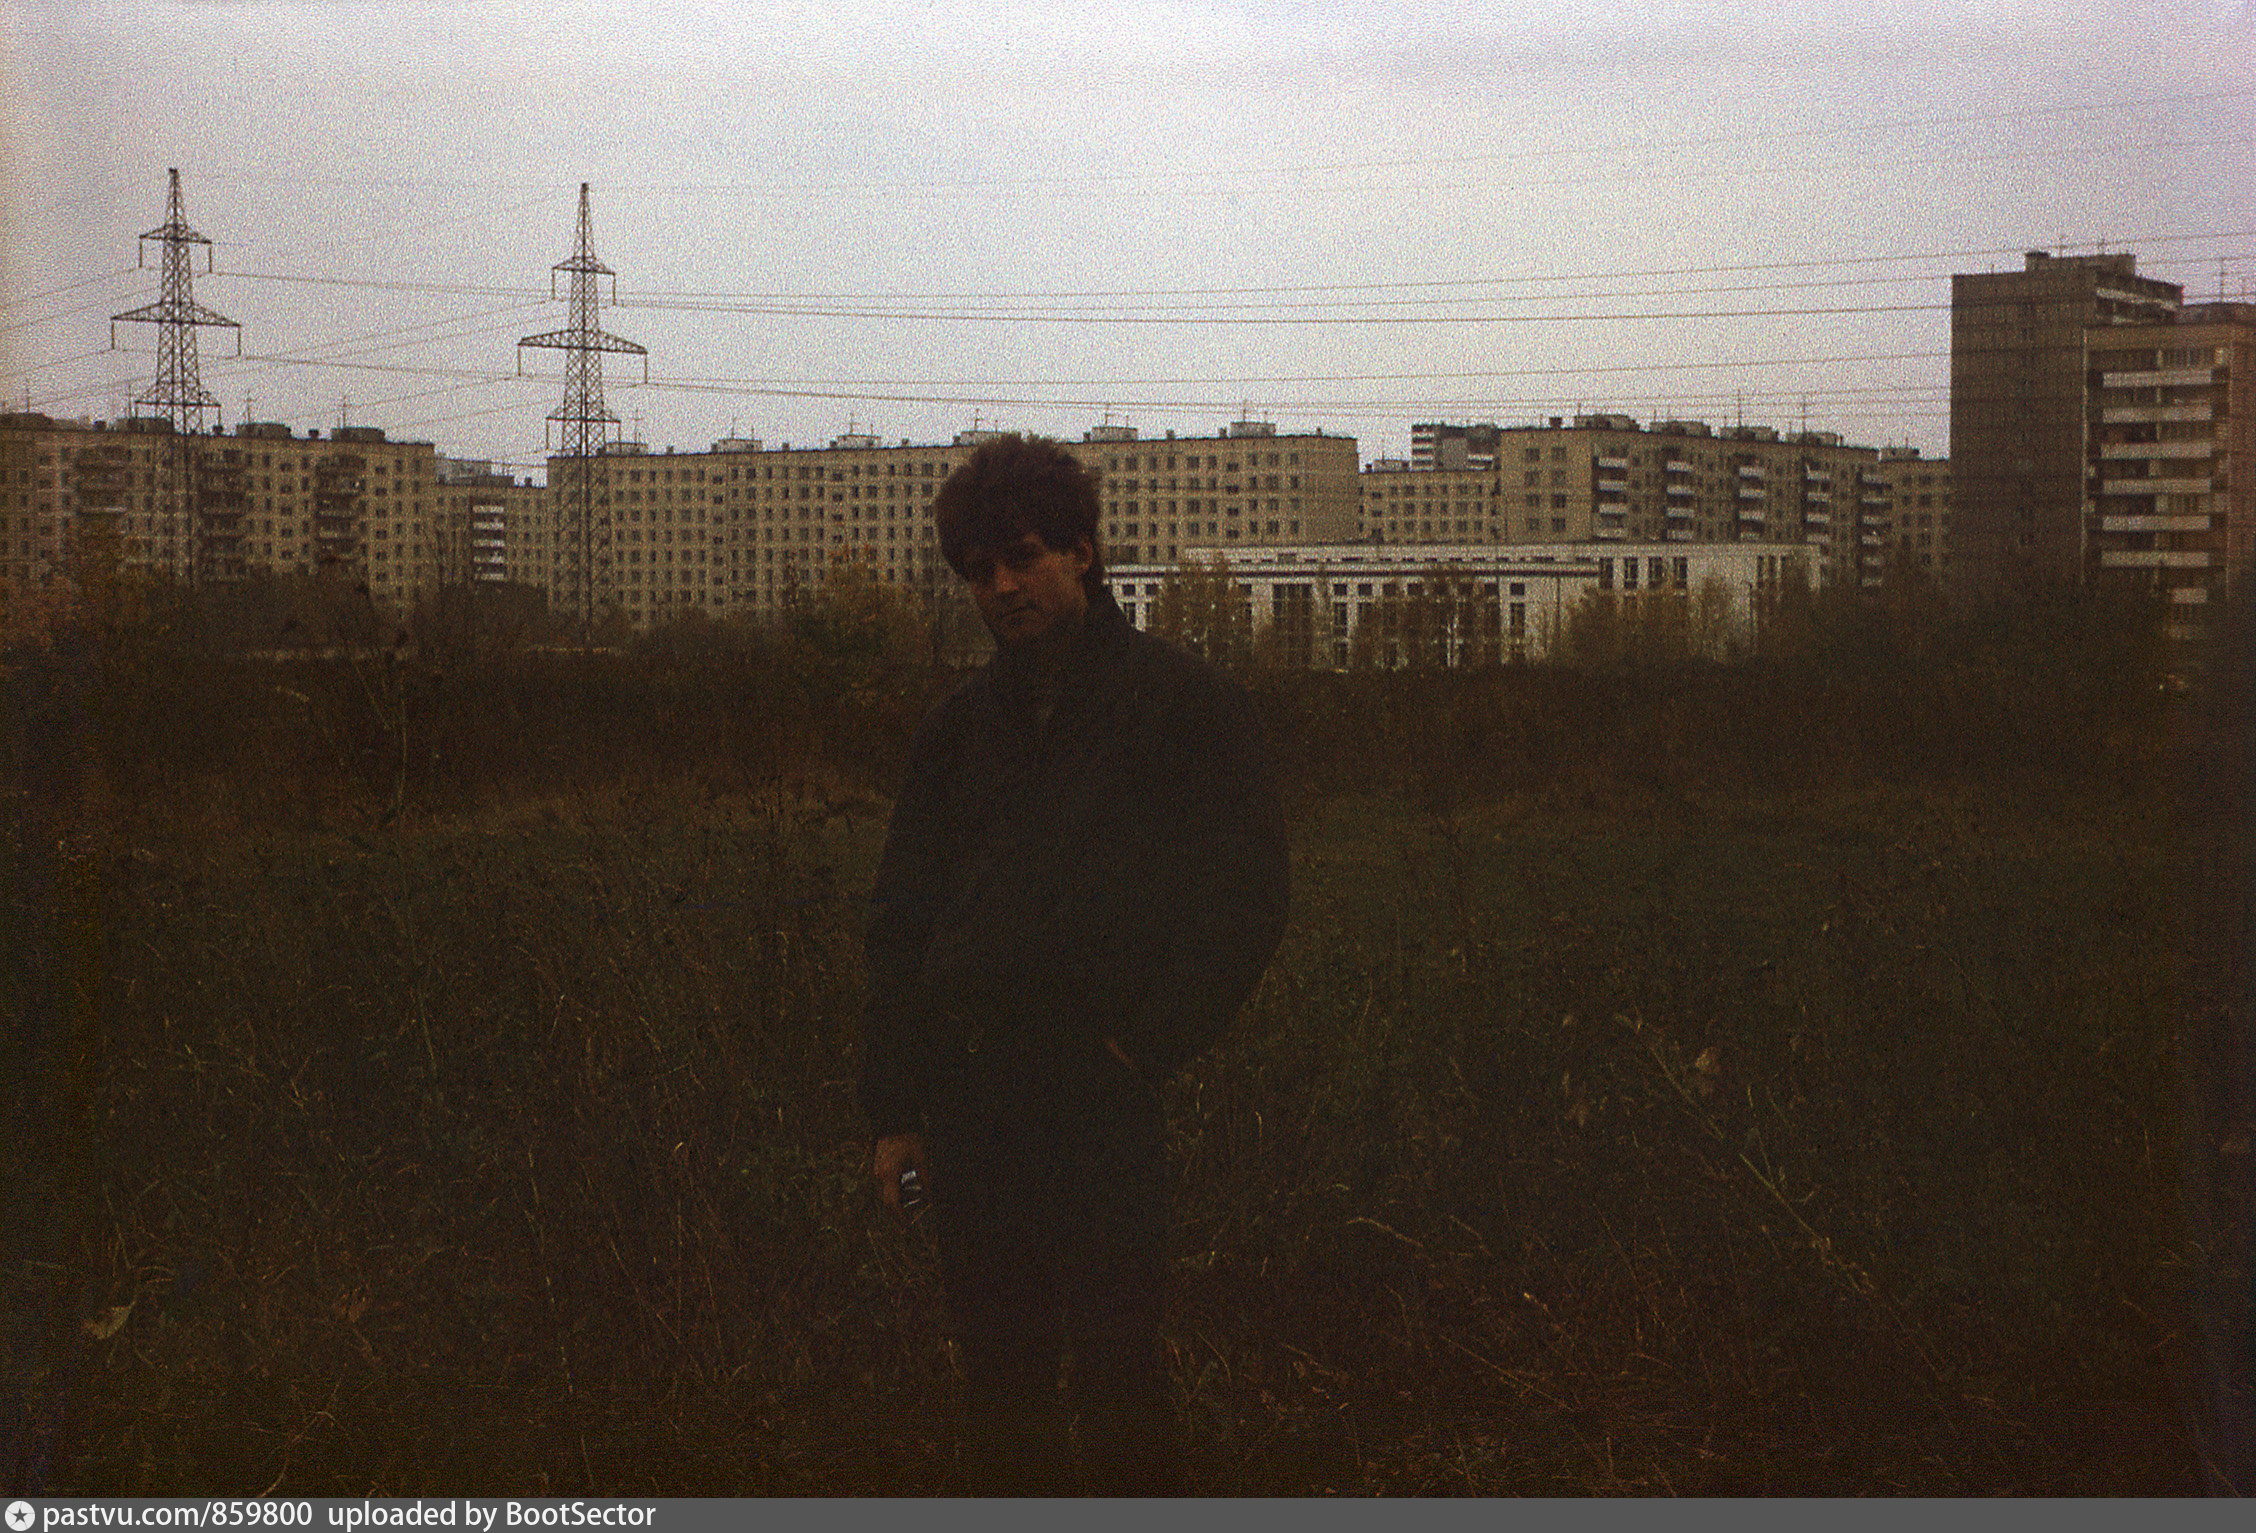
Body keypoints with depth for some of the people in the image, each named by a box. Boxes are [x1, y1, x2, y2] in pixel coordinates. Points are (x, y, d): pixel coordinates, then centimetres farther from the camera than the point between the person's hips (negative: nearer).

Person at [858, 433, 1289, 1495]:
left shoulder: (1187, 707, 1)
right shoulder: (960, 728, 14)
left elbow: (1244, 903, -2)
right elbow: (899, 920, 15)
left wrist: (1139, 1042, -10)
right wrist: (893, 1106, 8)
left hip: (1102, 1098, -5)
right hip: (970, 1101, 5)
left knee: (1116, 1369, -5)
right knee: (998, 1369, 9)